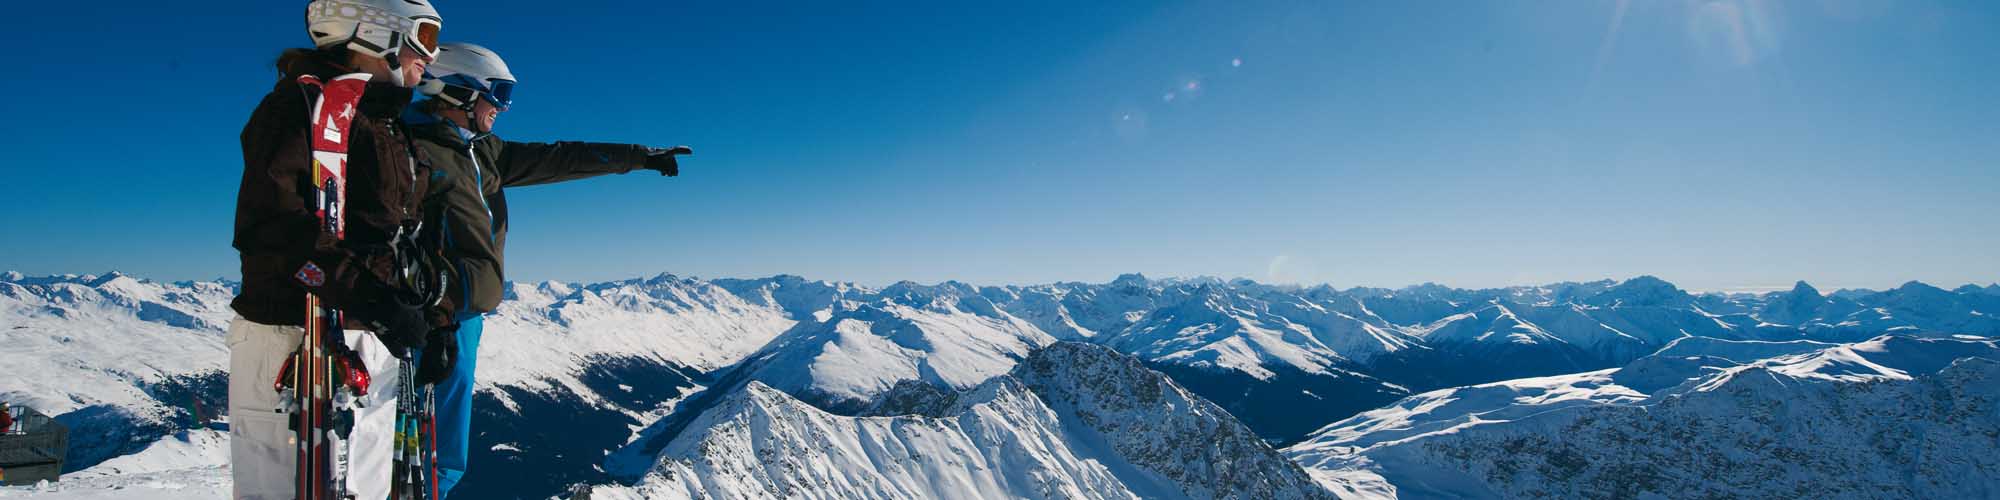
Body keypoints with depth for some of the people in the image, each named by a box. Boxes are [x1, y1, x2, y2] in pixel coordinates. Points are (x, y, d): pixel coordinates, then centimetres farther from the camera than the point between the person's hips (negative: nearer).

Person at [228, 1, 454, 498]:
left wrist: (433, 320, 18)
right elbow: (271, 223, -22)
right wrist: (372, 300, -28)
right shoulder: (303, 102, -9)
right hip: (293, 336, -9)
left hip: (372, 342, 9)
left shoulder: (392, 129, 18)